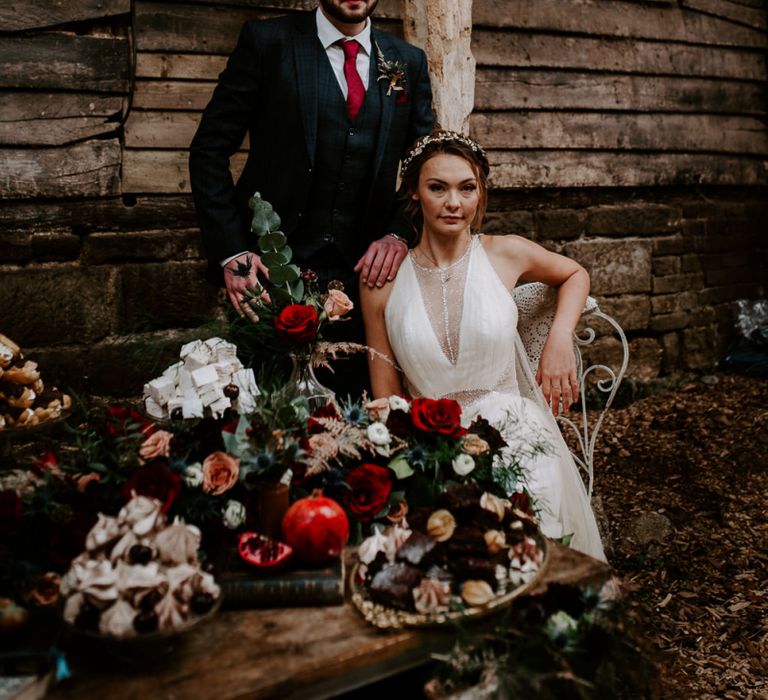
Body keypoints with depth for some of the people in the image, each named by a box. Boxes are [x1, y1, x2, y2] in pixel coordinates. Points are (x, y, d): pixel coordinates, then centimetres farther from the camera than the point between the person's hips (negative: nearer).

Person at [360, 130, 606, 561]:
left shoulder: (505, 254, 1)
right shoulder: (382, 283, 1)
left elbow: (575, 275, 23)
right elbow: (387, 398, 4)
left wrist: (560, 339, 6)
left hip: (513, 434, 0)